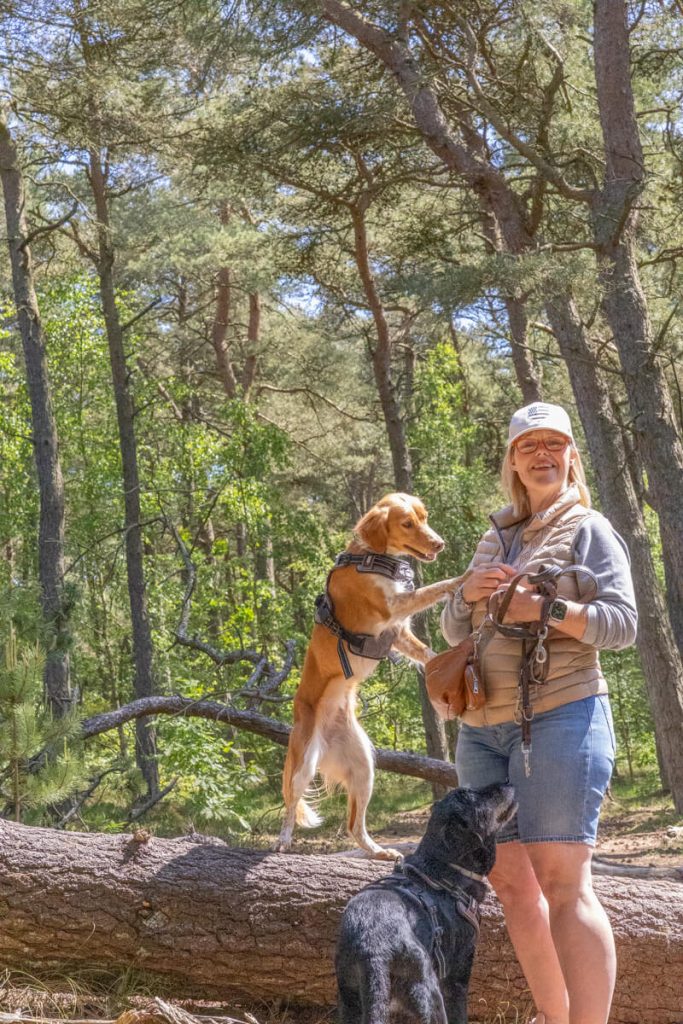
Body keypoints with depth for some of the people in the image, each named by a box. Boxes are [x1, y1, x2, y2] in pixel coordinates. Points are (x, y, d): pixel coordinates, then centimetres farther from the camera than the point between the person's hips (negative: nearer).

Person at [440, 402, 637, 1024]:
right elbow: (454, 632, 22)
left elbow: (622, 622, -8)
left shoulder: (588, 529, 3)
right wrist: (468, 593, 0)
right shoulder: (495, 540, 20)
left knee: (562, 883, -14)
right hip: (482, 728, 7)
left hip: (559, 717, -7)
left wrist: (543, 609, -20)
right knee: (510, 881, 7)